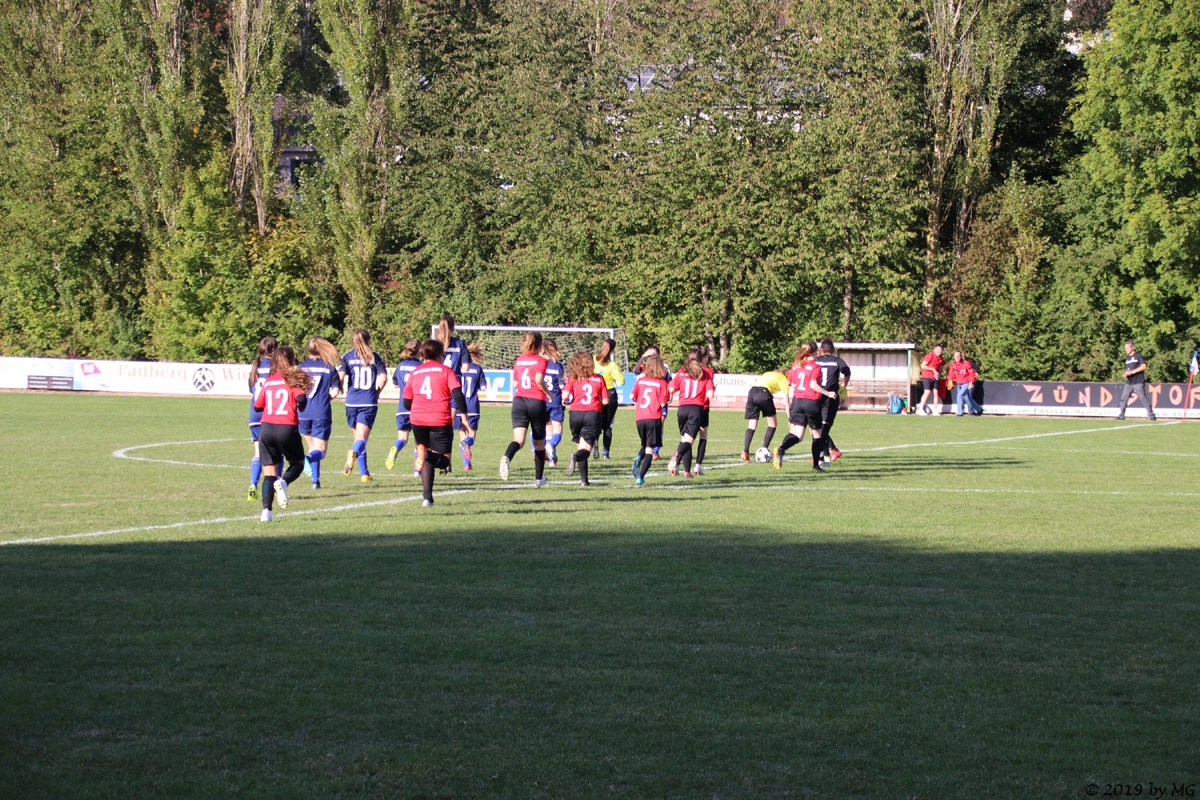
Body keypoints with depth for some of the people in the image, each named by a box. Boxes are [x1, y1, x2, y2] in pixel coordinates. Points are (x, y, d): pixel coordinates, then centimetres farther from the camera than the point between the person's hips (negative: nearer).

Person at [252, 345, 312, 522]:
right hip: (287, 429, -3)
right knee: (297, 463, 18)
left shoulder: (268, 381, 11)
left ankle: (266, 510, -7)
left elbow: (257, 405, 14)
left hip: (266, 429, 3)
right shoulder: (293, 379, 0)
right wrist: (301, 407, 8)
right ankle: (283, 482, -14)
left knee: (269, 472, 8)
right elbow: (301, 398, -14)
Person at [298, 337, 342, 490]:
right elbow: (335, 391, -6)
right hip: (322, 413, -2)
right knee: (320, 450, 0)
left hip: (303, 413, 2)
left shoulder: (302, 367, 3)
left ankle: (315, 480, 13)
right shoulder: (330, 368, -1)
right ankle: (310, 458, -34)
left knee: (312, 446, 22)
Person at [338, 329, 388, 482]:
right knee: (362, 438, -8)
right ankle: (354, 453, -43)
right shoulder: (375, 357, 5)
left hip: (352, 402, 1)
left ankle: (364, 473, 20)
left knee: (359, 437, 17)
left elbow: (340, 376, -10)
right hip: (369, 403, -1)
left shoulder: (347, 357, 4)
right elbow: (383, 377, -4)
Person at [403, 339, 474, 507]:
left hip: (418, 419, 3)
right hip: (441, 420, -3)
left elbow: (406, 403, 15)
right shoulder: (446, 370, 5)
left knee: (427, 460, 16)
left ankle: (427, 498, 4)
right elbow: (458, 394, -8)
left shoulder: (414, 373, 13)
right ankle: (428, 454, -29)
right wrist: (464, 418, -5)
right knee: (443, 460, 6)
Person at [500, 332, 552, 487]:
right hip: (537, 401, -3)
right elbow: (539, 379, -17)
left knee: (519, 439, -11)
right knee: (539, 442, 14)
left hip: (519, 400, 3)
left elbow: (515, 383, 16)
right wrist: (548, 393, -2)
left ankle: (507, 457, -46)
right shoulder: (540, 361, -1)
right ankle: (538, 479, 22)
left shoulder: (518, 361, 13)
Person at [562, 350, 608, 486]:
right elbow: (605, 401, 4)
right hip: (593, 414, -1)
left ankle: (584, 480, 12)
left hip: (576, 413, 1)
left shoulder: (573, 379, 6)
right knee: (586, 449, -6)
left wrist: (566, 401, 16)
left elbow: (565, 396, -7)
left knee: (580, 447, 15)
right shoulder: (599, 379, 7)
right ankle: (575, 457, -41)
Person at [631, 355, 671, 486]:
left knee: (644, 445, 24)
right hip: (654, 418, -3)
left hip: (639, 418, 3)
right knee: (650, 449, 0)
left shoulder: (640, 380, 5)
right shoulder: (662, 383, -4)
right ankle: (640, 477, -13)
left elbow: (633, 396, 7)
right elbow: (663, 403, -9)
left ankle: (638, 459, -9)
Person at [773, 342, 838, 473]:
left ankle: (781, 449, -29)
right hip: (812, 402, -5)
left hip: (797, 401, 5)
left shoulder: (795, 366, 9)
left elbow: (790, 384, 13)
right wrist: (828, 393, -14)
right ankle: (816, 463, 15)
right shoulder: (815, 367, -8)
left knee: (797, 435, 0)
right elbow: (813, 384, -20)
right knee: (817, 433, 13)